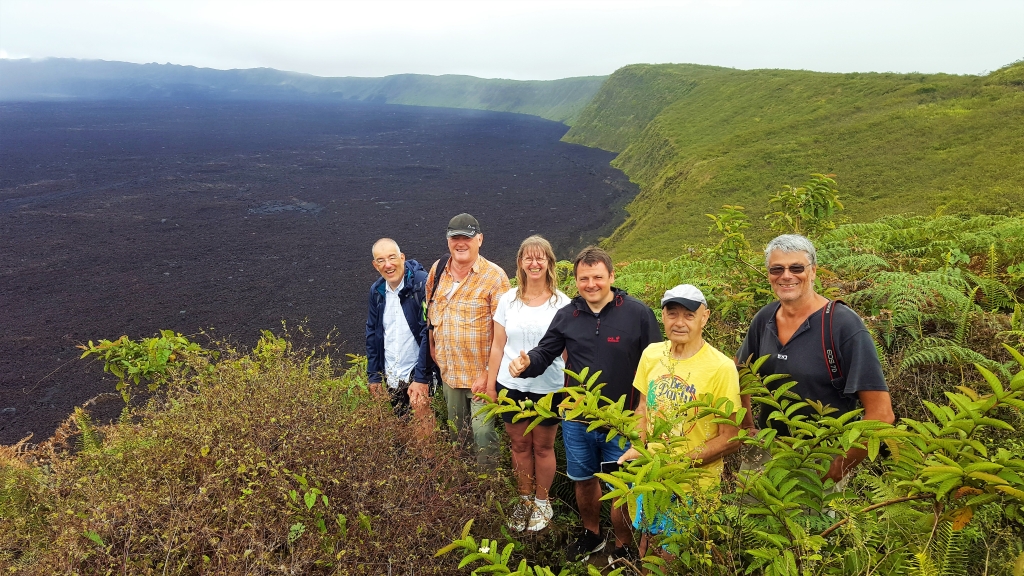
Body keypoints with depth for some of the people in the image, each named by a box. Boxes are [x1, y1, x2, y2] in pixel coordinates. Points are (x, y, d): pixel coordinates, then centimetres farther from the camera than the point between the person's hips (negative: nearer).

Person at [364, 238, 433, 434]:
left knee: (422, 428, -3)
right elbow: (372, 335, 12)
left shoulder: (422, 283, -14)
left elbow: (428, 332, -17)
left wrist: (420, 379, -19)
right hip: (392, 379, 5)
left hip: (417, 374, -5)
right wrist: (373, 376, 10)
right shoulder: (376, 290, 4)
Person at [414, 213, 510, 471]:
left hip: (481, 374, -6)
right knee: (456, 434, 21)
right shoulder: (437, 271, 3)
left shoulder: (494, 276, -14)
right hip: (448, 372, 6)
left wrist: (489, 373, -19)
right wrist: (432, 349, 11)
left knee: (482, 432, -5)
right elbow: (430, 315, 15)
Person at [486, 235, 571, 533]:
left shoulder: (561, 303, -3)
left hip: (548, 388, -2)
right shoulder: (508, 300, 2)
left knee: (543, 446, 10)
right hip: (512, 386, 2)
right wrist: (490, 385, 6)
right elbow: (498, 347, 6)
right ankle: (525, 499, 30)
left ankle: (541, 502, 29)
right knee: (520, 445, 12)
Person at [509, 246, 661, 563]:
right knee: (584, 480, 22)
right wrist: (527, 362, -18)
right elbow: (546, 352, 4)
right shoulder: (566, 315, -1)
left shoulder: (638, 313, -12)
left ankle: (623, 548, 37)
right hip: (576, 421, 4)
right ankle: (591, 533, 49)